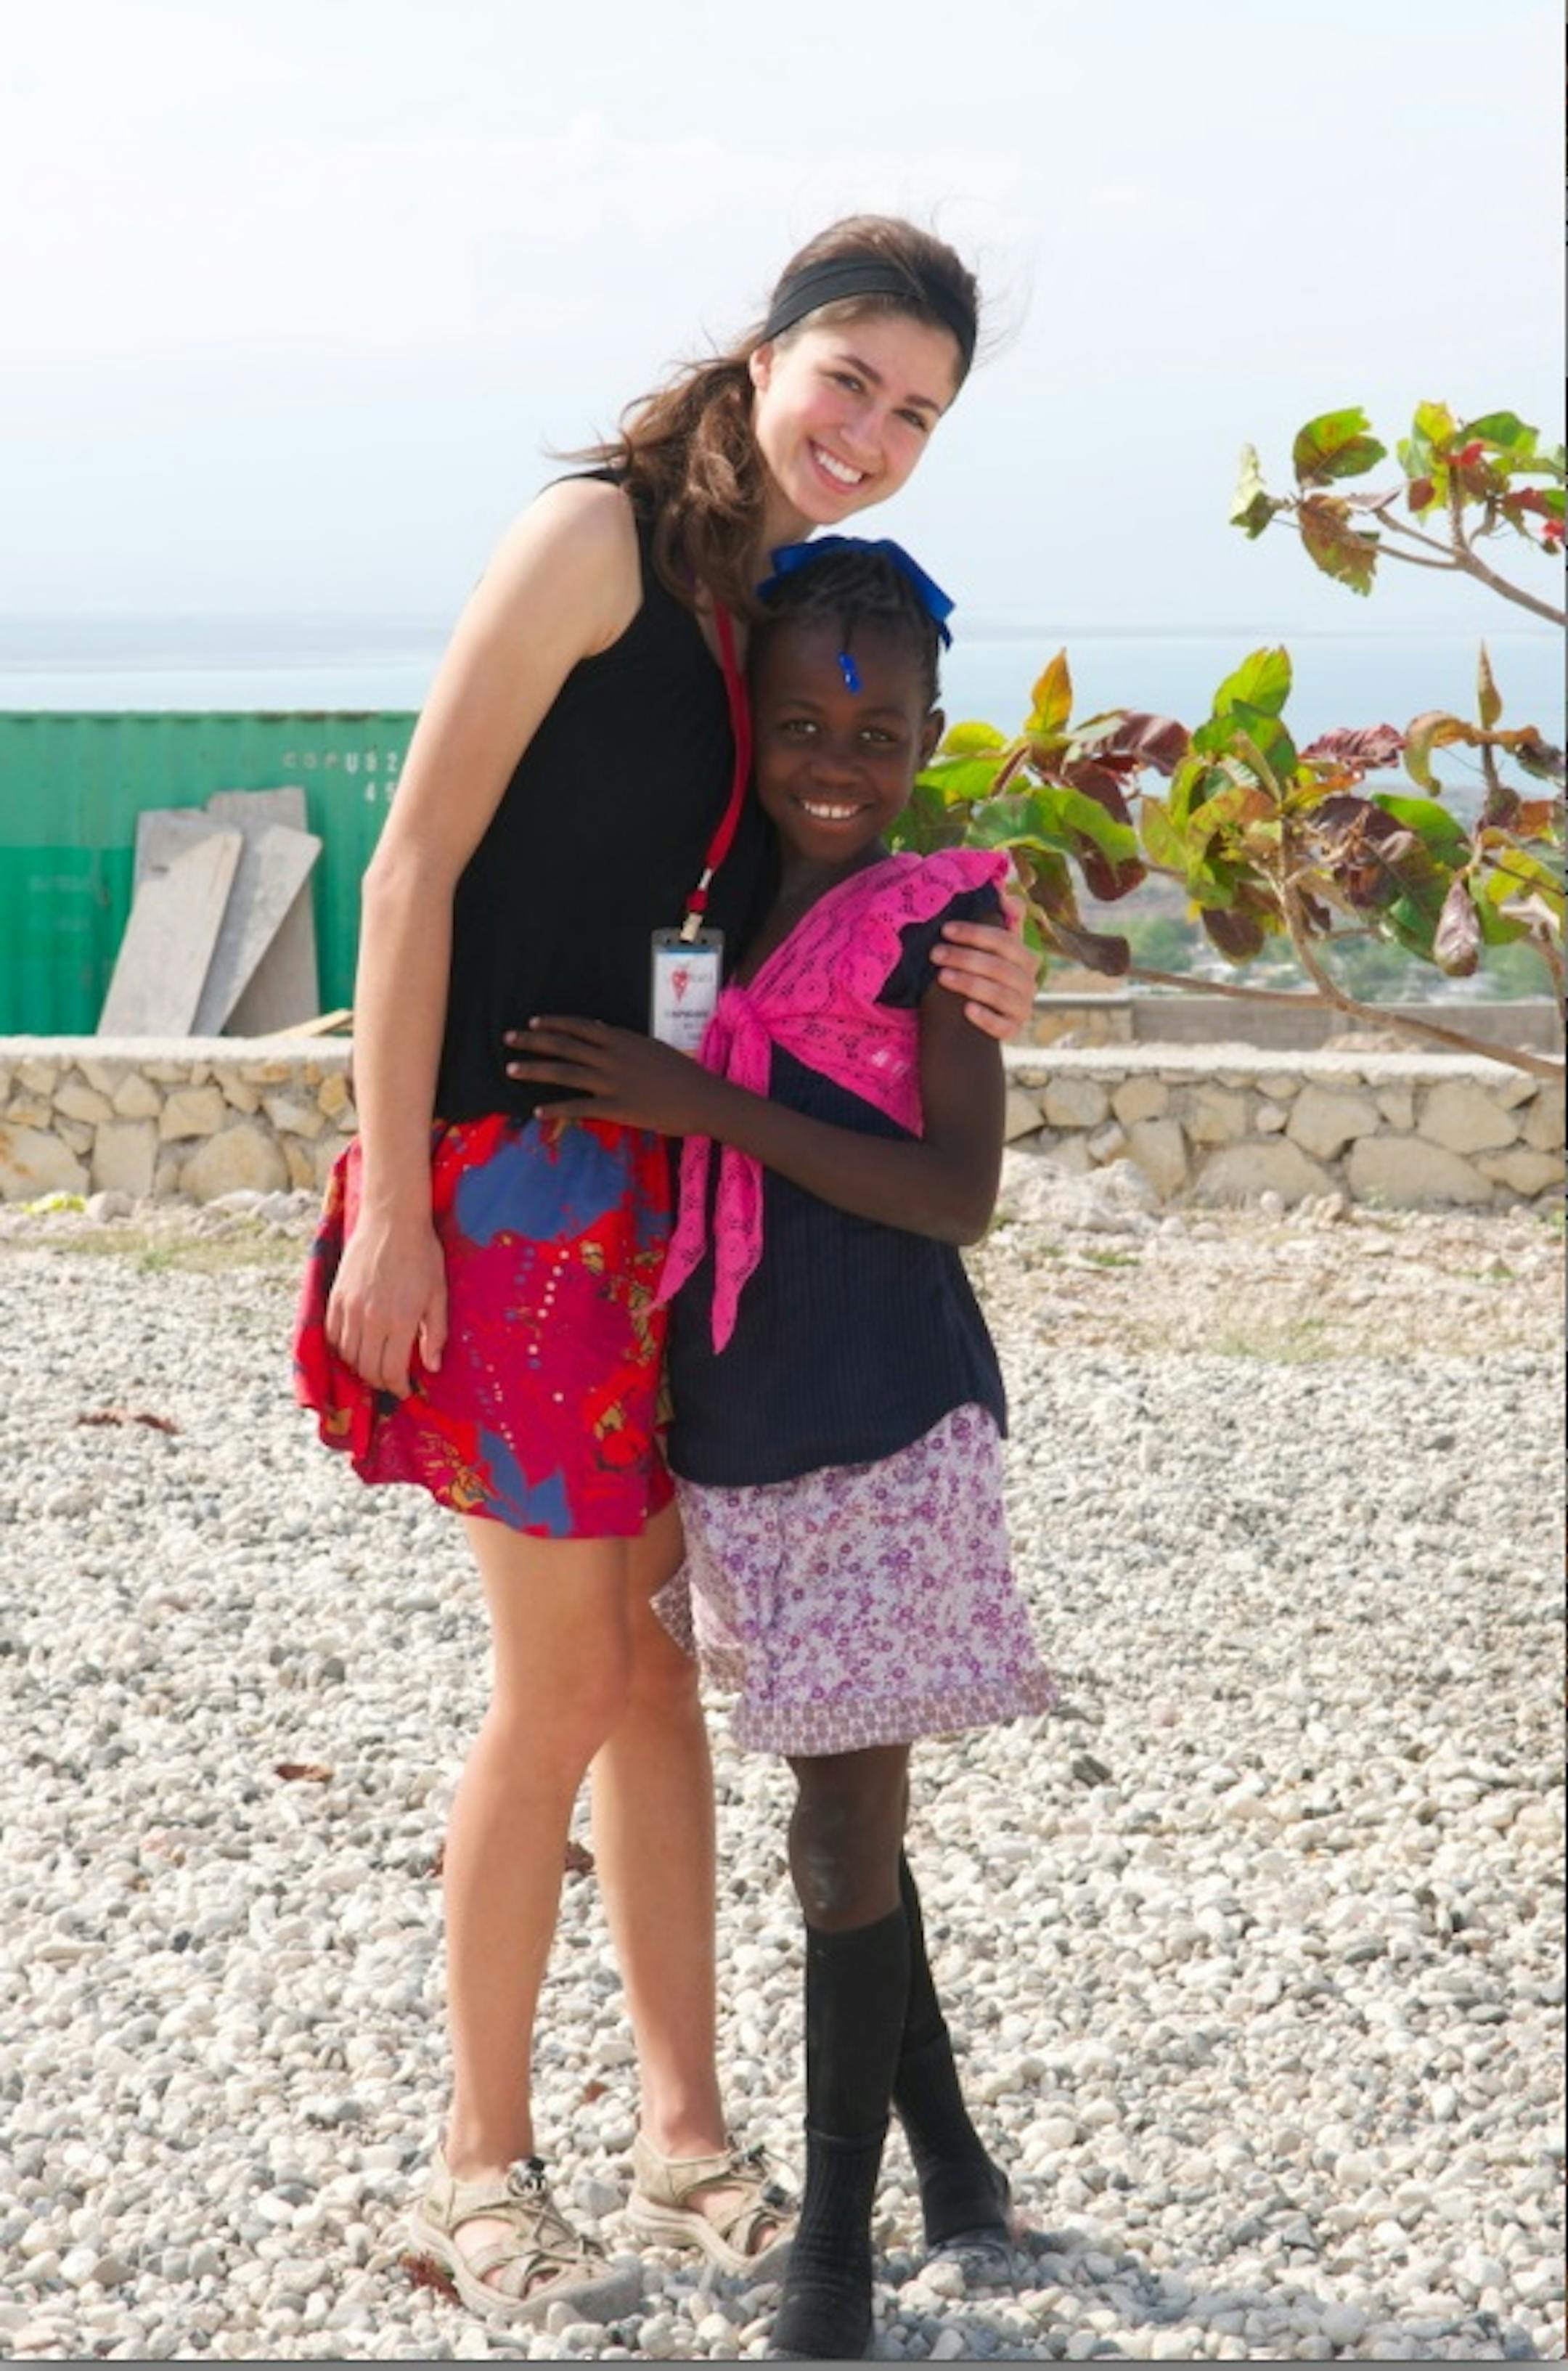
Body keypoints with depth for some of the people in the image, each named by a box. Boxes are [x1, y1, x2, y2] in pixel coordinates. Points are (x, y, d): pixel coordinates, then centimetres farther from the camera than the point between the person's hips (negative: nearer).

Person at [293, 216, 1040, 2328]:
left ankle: (684, 2130, 25)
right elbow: (415, 861, -16)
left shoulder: (800, 612, 12)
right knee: (564, 1682, -2)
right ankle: (481, 2169, 14)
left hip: (667, 1177, 8)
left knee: (657, 1657, 14)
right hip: (506, 1168, -8)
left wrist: (964, 1003, -3)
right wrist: (392, 1199, -19)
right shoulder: (601, 540, -12)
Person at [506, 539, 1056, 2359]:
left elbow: (957, 1191, -16)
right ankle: (950, 2159, 32)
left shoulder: (939, 915, -7)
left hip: (887, 1431, -6)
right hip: (741, 1433, 7)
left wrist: (702, 1103, -19)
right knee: (845, 1817, 16)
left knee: (844, 1833, -3)